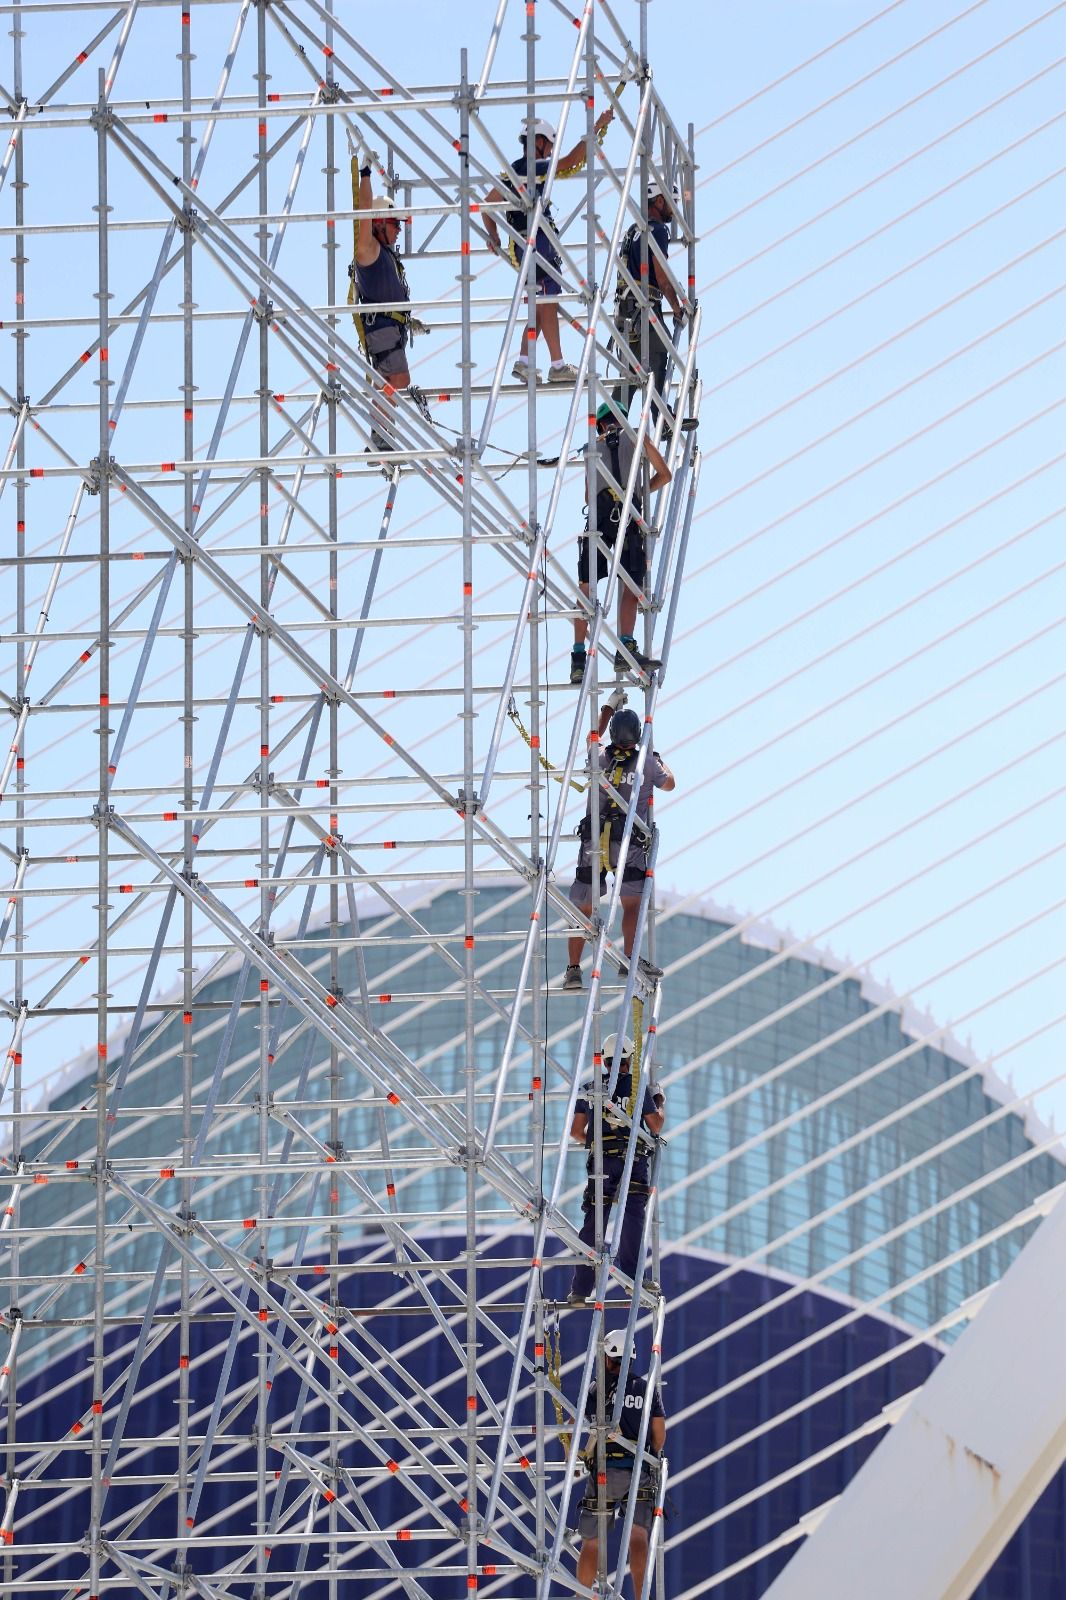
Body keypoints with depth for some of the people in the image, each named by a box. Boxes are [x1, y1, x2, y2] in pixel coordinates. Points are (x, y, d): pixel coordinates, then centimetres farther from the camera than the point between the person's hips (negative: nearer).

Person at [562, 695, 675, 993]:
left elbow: (592, 739, 35)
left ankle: (573, 968, 8)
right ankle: (630, 957, -32)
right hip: (630, 845, -3)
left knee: (582, 909, 8)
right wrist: (659, 760, 45)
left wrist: (609, 707, 47)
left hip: (593, 844, 3)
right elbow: (669, 784, 25)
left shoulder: (599, 759, 9)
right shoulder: (647, 764, 3)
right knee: (631, 902, -12)